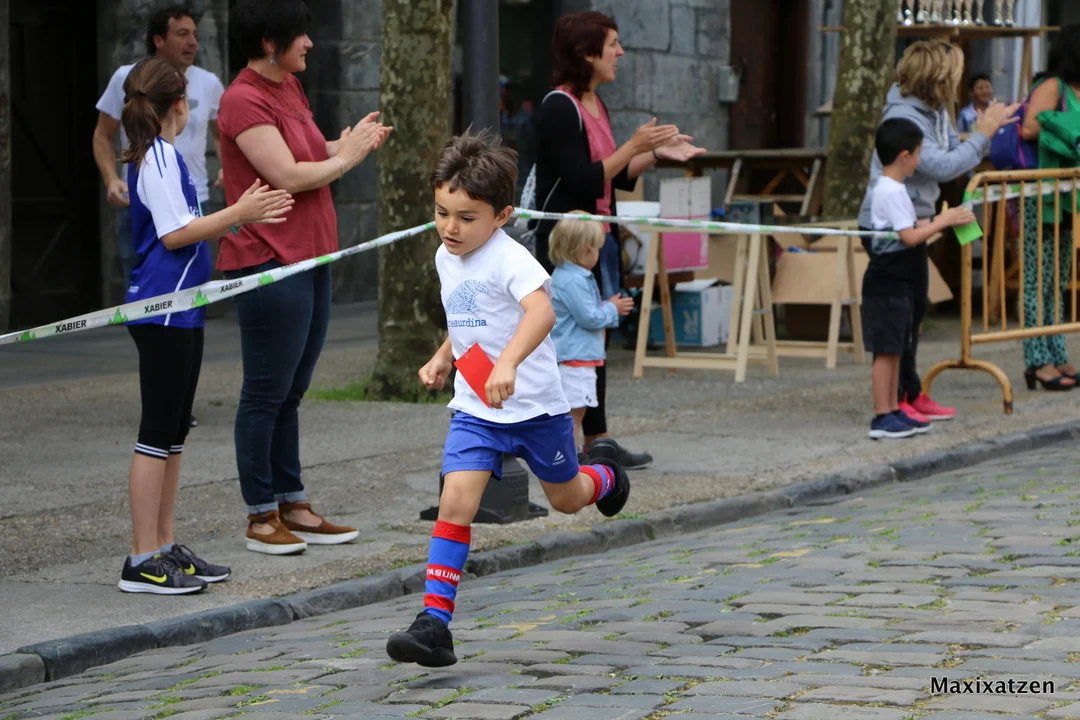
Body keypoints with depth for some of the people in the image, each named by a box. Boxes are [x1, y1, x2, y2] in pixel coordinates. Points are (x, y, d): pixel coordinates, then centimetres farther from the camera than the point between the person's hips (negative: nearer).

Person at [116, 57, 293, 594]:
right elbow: (175, 234, -19)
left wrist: (238, 216, 17)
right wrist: (236, 214, -16)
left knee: (172, 433, 13)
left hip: (176, 311, 10)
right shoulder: (160, 157, -14)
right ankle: (143, 560, -5)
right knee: (158, 433, -8)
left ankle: (163, 547, 19)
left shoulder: (156, 156, 16)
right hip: (164, 311, -10)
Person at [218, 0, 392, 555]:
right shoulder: (245, 101, -15)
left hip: (309, 256, 9)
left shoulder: (288, 87, 14)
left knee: (289, 393, 14)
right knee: (266, 394, -2)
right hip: (269, 264, -9)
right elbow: (289, 176, -19)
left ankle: (293, 506, 20)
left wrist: (348, 145, 5)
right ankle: (261, 516, 5)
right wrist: (346, 158, -6)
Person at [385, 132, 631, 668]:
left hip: (535, 404, -4)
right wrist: (443, 358, 11)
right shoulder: (445, 258, 4)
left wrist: (508, 362, -55)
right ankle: (434, 624, -19)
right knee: (455, 502, -15)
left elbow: (541, 310, -40)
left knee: (566, 499, 18)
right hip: (475, 408, 5)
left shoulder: (508, 258, -21)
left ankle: (605, 474, 56)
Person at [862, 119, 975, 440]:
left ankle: (893, 411, 18)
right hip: (887, 284, -10)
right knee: (886, 351, -8)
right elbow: (910, 237, -23)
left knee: (894, 350, 13)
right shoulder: (892, 192, -18)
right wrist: (944, 221, -16)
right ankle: (882, 417, -6)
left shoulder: (891, 189, 14)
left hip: (896, 283, 10)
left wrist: (937, 221, 11)